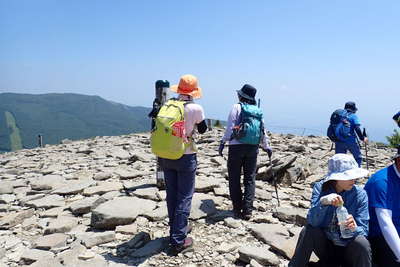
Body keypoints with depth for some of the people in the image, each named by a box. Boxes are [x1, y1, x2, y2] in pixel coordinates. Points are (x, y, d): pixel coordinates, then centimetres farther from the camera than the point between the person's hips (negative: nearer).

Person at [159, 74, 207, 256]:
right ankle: (178, 241, 7)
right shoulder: (196, 108, -13)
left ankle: (176, 231, 31)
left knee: (171, 195, 15)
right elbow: (203, 130, 3)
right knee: (184, 197, 4)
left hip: (166, 156, 5)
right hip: (185, 157, -4)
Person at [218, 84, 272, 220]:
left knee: (234, 178, 7)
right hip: (253, 147, 4)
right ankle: (247, 210, 7)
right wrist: (266, 146, 26)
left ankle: (237, 209, 11)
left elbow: (230, 127, -8)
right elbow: (263, 131, 15)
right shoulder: (258, 111, 11)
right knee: (250, 179, 9)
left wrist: (223, 142, -1)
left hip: (237, 146, -4)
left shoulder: (237, 107, -2)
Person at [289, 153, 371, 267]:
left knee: (361, 242, -31)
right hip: (325, 247, 0)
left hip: (349, 250, 0)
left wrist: (354, 229, -37)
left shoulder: (360, 194, -11)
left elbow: (363, 231, -13)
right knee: (308, 231, -28)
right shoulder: (320, 188, -11)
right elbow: (312, 222, -22)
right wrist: (322, 202, -40)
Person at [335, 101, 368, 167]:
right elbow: (357, 128, -13)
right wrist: (362, 138, -5)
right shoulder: (353, 116, -2)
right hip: (351, 141, -4)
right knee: (358, 158, 14)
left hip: (339, 141, 4)